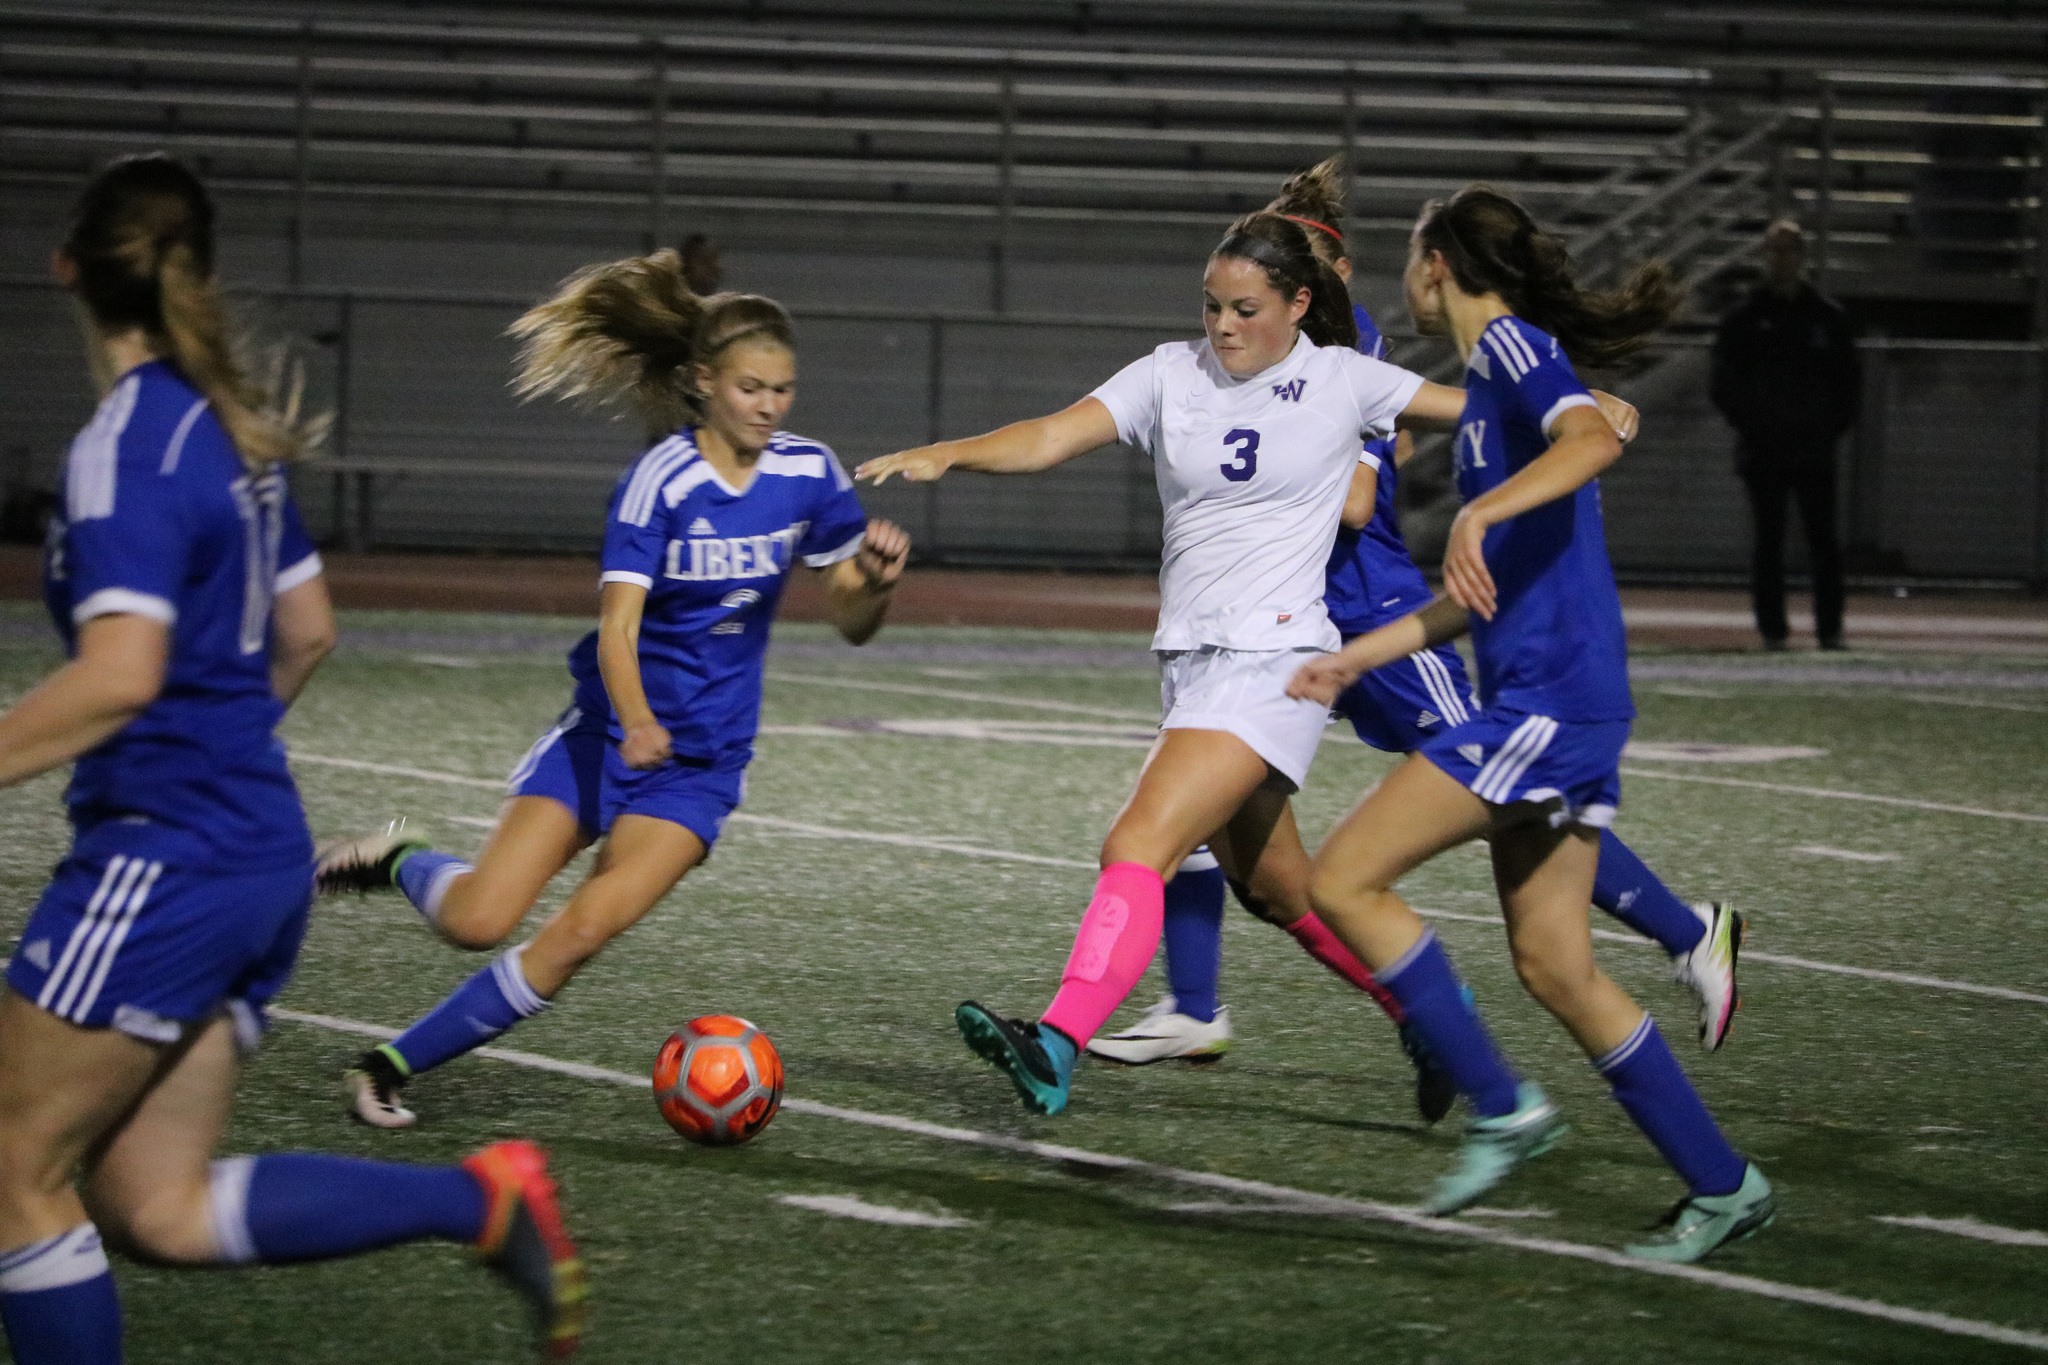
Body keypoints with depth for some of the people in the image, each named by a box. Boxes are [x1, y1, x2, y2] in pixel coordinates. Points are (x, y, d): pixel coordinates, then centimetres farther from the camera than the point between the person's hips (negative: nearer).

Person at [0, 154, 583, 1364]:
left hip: (162, 857, -9)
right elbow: (307, 633, 20)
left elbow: (117, 677, -25)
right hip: (262, 847, 9)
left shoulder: (128, 447, -16)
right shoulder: (230, 428, 11)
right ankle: (486, 1199, 0)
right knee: (162, 1210, 9)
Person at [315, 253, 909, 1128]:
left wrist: (878, 579, -18)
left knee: (580, 935, -17)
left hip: (702, 759, 2)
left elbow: (852, 623, 5)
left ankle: (393, 1066, -2)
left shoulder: (808, 475, -3)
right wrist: (637, 721, -43)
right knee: (479, 922, -13)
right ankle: (397, 864, 23)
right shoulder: (662, 480, -15)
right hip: (608, 727, -2)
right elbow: (617, 626, -24)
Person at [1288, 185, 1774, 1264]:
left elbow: (1594, 439, -28)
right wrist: (1357, 657, 30)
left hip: (1549, 700, -10)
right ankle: (1719, 1183, 11)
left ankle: (1501, 1107, -6)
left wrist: (1480, 515, -39)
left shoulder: (1513, 346, -5)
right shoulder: (1492, 372, 23)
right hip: (1547, 703, 10)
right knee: (1552, 965, 9)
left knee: (1344, 880, -10)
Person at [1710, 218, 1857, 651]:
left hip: (1815, 449, 1)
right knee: (1768, 539, 1)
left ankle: (1830, 628, 2)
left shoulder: (1828, 316, 8)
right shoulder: (1744, 318, 5)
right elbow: (1725, 384, 4)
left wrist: (1832, 427, 0)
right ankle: (1772, 627, 5)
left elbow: (1849, 382, 11)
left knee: (1823, 540, -3)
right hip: (1763, 449, -1)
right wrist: (1749, 425, -7)